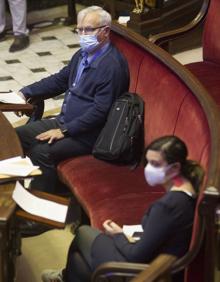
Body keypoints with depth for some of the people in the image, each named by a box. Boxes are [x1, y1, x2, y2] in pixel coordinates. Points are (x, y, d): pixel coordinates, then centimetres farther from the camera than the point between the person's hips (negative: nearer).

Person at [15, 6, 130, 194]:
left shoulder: (112, 66, -21)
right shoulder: (83, 55, 9)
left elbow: (100, 111, -23)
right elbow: (60, 80, 22)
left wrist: (64, 131, -21)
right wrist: (26, 92, 12)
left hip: (87, 134, -10)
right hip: (64, 121, 10)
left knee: (42, 152, -26)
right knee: (17, 136, 2)